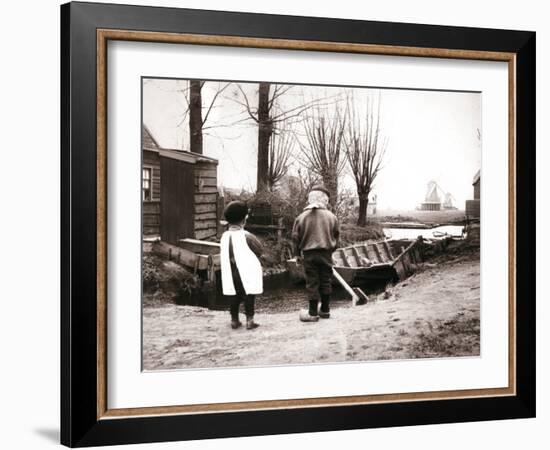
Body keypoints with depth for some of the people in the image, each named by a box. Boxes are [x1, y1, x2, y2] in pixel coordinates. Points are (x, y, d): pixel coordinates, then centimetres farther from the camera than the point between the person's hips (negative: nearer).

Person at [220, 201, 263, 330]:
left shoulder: (224, 236, -4)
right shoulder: (246, 236, -18)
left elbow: (224, 256, 4)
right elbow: (259, 250, -6)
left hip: (230, 274, 4)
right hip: (247, 272, -4)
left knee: (233, 296, 14)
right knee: (249, 295, 8)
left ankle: (234, 320, 20)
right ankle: (249, 320, 8)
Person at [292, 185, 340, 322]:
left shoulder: (301, 217, -3)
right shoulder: (331, 217, -2)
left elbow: (296, 237, 0)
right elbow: (336, 235, 7)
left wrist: (297, 253, 12)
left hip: (309, 254, -1)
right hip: (326, 253, 1)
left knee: (312, 283, 3)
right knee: (326, 281, 12)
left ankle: (313, 313, 5)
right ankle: (325, 310, 21)